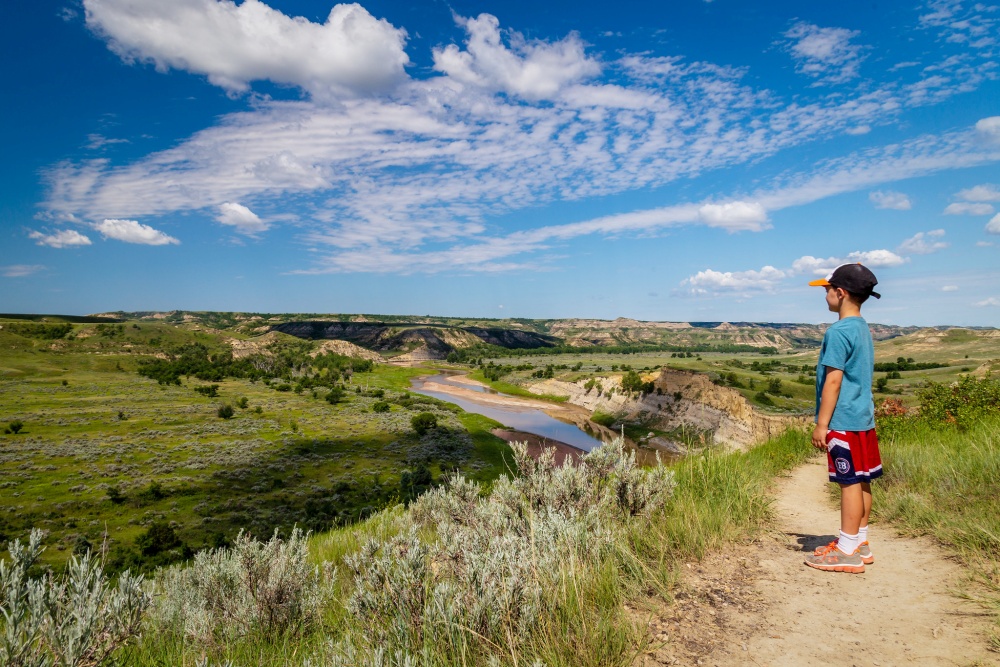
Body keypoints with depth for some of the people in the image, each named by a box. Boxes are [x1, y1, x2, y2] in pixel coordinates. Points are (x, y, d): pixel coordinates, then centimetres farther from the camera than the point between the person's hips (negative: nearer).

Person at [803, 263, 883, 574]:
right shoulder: (862, 328, 13)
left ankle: (848, 551, 4)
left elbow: (833, 380, -18)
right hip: (863, 418, 9)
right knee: (861, 480, 14)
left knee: (850, 482, -3)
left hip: (844, 421, -9)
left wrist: (821, 424, -14)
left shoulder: (839, 331, -16)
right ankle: (860, 542, 24)